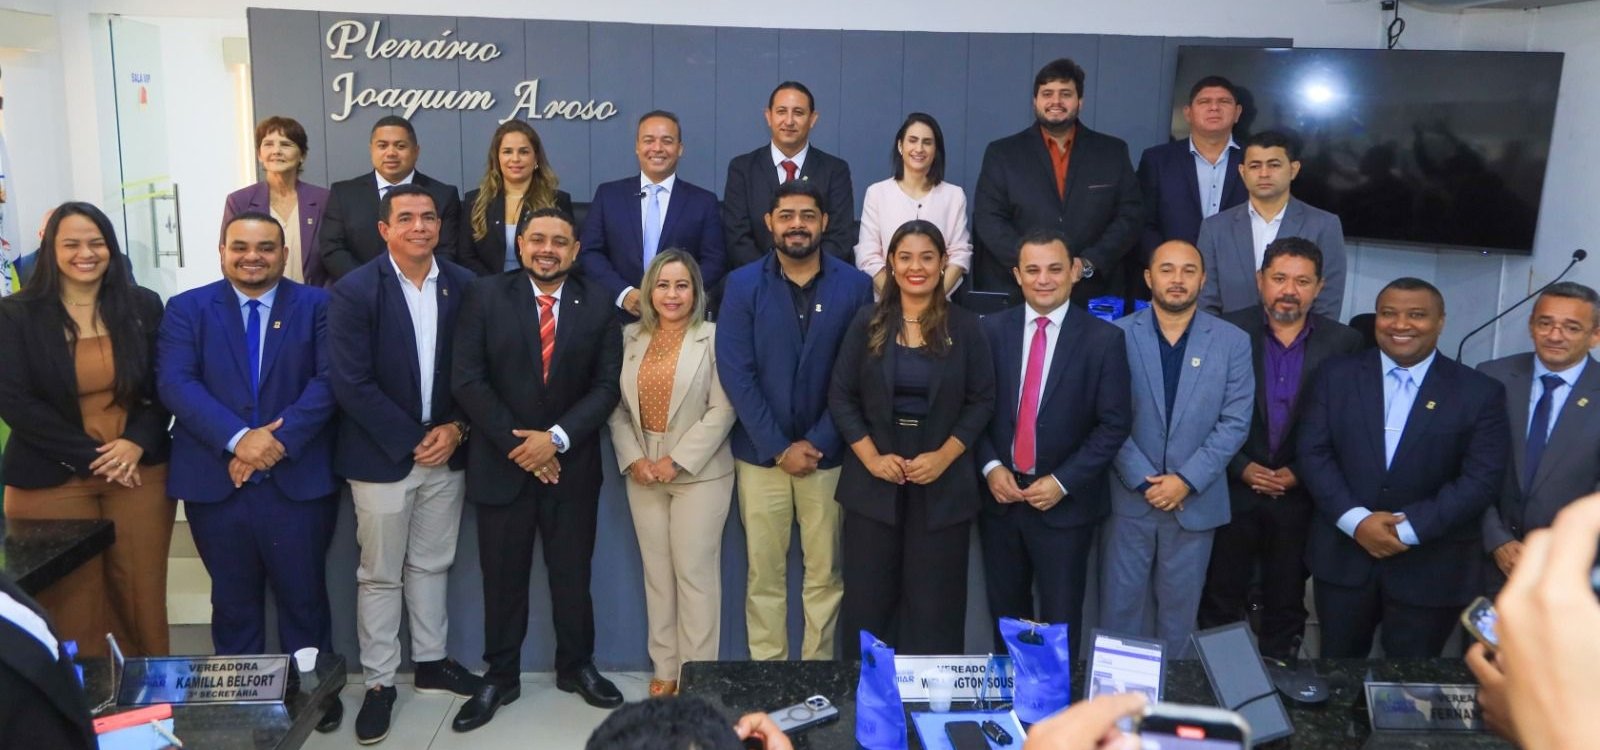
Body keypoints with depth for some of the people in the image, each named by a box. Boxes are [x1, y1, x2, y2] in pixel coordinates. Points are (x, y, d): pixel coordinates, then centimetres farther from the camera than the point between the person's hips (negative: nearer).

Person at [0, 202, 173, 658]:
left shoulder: (143, 306, 6)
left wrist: (137, 443, -11)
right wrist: (89, 456, -12)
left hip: (139, 472, 2)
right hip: (52, 481, -1)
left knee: (142, 597, 5)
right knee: (73, 605, 2)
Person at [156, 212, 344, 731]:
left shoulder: (316, 306, 4)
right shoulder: (188, 308, 6)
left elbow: (329, 380, -7)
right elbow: (175, 382, -8)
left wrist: (280, 440, -18)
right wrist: (238, 438, -20)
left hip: (298, 479, -1)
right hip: (215, 481, 1)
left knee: (303, 596, 10)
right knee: (233, 601, 14)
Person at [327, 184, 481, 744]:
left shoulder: (464, 286, 0)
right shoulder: (354, 291, -11)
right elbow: (350, 384, -15)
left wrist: (455, 429, -9)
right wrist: (413, 441, -16)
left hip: (446, 450, 3)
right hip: (381, 456, -3)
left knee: (431, 565, 16)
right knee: (380, 575, 8)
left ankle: (431, 662, 31)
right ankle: (379, 681, 20)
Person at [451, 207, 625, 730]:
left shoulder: (597, 304, 0)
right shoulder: (487, 296, -2)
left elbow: (607, 385, -4)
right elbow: (467, 379, -7)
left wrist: (556, 438, -15)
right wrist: (516, 442, -12)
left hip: (572, 464, 1)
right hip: (502, 462, 0)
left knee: (572, 573, 12)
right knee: (502, 578, 10)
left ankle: (576, 667, 31)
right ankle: (500, 677, 26)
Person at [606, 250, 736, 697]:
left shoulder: (714, 338, -6)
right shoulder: (631, 337, 7)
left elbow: (722, 410, -11)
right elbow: (618, 407, 6)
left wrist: (677, 461, -14)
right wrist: (633, 459, -7)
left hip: (699, 473, -4)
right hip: (642, 473, 4)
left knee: (695, 572, -1)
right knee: (656, 573, 11)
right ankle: (665, 668, 22)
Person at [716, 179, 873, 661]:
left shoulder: (854, 286, 0)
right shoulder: (742, 285, 0)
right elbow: (735, 372, -6)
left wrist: (817, 443, -10)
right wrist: (779, 448, -11)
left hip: (828, 455, 0)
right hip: (760, 453, 0)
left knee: (825, 574, 7)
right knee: (764, 575, 7)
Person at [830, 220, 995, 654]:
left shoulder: (965, 328, 0)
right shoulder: (867, 323, 2)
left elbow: (982, 402, 0)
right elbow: (841, 397, 1)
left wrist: (943, 456, -12)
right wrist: (871, 457, -10)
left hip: (943, 484, -1)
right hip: (874, 481, 1)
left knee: (934, 602, 5)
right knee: (868, 598, 6)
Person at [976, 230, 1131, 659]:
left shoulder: (1103, 339, -5)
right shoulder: (992, 330, 3)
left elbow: (1115, 424, -7)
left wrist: (1062, 482, -13)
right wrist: (990, 467, -9)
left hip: (1066, 502, -2)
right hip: (1000, 495, 3)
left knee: (1059, 621, 7)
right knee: (1005, 613, 15)